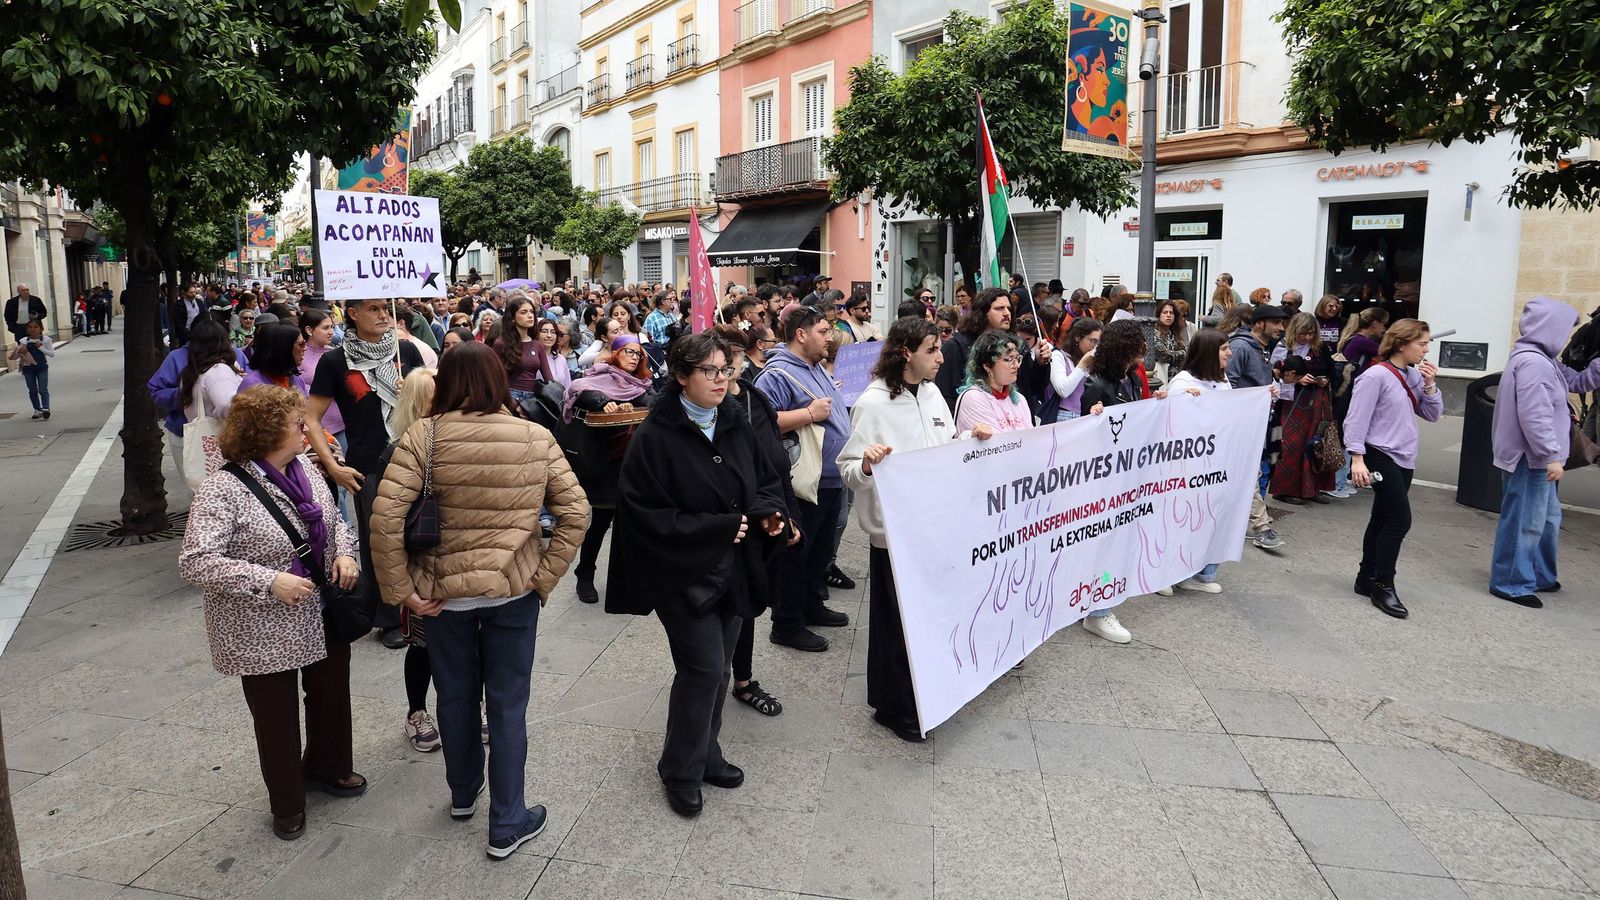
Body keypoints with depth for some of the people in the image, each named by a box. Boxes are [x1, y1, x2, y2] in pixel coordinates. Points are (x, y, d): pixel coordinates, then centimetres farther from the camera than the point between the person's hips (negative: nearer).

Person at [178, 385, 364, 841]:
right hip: (265, 633, -6)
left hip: (324, 619, 6)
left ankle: (327, 768, 48)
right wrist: (269, 581, -29)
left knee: (331, 695, 22)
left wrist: (345, 552, -5)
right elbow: (194, 562, -24)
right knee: (277, 717, 11)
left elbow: (334, 520, 15)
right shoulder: (222, 490, -21)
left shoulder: (304, 469, 0)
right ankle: (287, 803, 34)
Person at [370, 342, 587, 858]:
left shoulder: (422, 437, -11)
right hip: (515, 590, 0)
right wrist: (545, 578, -3)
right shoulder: (537, 439, -7)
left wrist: (400, 590, -8)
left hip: (443, 590, 1)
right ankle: (507, 825, 22)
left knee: (456, 696, 21)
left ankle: (462, 794, 44)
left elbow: (385, 518, -17)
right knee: (507, 703, 12)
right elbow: (575, 513, -8)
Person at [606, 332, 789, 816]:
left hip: (733, 570, 6)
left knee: (716, 667, 15)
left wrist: (769, 512, -8)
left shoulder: (736, 423, 3)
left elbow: (766, 477, 15)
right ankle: (681, 771, 15)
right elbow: (646, 513, -17)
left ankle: (705, 754, 34)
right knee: (705, 668, -6)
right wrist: (720, 528, -19)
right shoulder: (656, 436, -15)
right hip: (683, 573, -6)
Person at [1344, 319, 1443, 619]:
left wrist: (1430, 385, -4)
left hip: (1404, 459, 8)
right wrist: (1357, 459, -21)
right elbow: (1356, 420, -16)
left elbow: (1433, 415, 11)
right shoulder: (1376, 376, -14)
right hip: (1381, 456, -8)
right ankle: (1383, 585, 0)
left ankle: (1367, 579, 23)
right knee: (1400, 520, -10)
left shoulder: (1414, 376, 8)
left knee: (1383, 520, 13)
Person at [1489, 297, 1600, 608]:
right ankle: (1511, 583, 6)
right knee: (1525, 522, -3)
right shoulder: (1533, 363, -20)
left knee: (1547, 518, 22)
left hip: (1536, 458, 11)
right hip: (1530, 458, -11)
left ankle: (1539, 575, 34)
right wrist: (1552, 455, -24)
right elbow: (1534, 416, -26)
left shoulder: (1544, 360, 13)